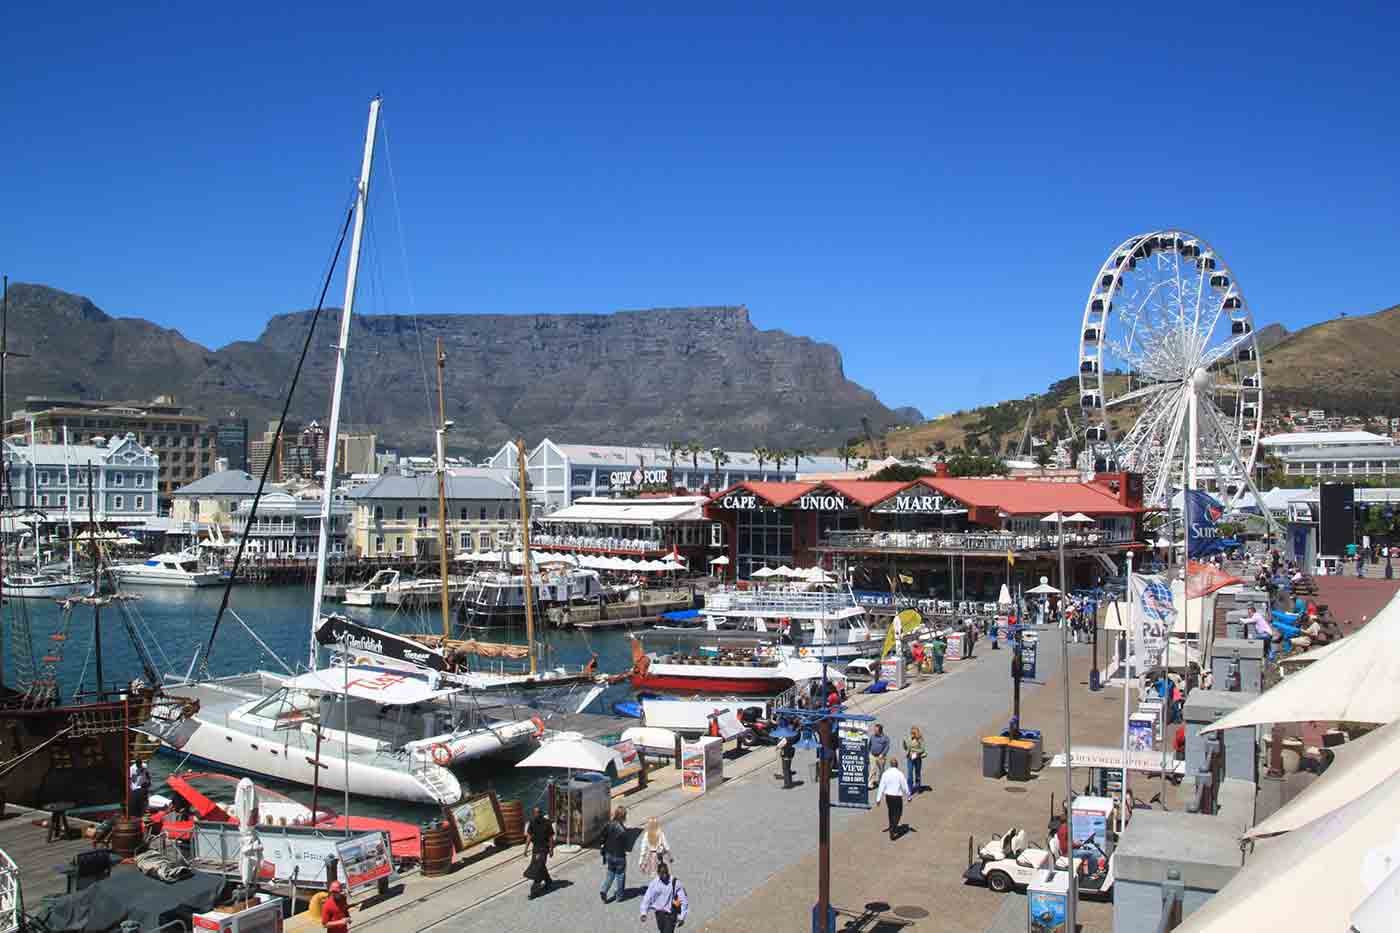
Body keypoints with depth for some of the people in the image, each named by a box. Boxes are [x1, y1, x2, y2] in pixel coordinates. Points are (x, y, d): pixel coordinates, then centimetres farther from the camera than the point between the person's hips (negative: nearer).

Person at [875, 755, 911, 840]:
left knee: (891, 812, 24)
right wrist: (907, 794, 12)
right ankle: (892, 830, -7)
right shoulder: (900, 774, -16)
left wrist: (878, 799, 0)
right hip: (897, 796, -3)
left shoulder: (885, 774, -8)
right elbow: (904, 786, -8)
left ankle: (893, 828, 39)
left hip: (888, 796, 3)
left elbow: (881, 787, -6)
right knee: (897, 813, 10)